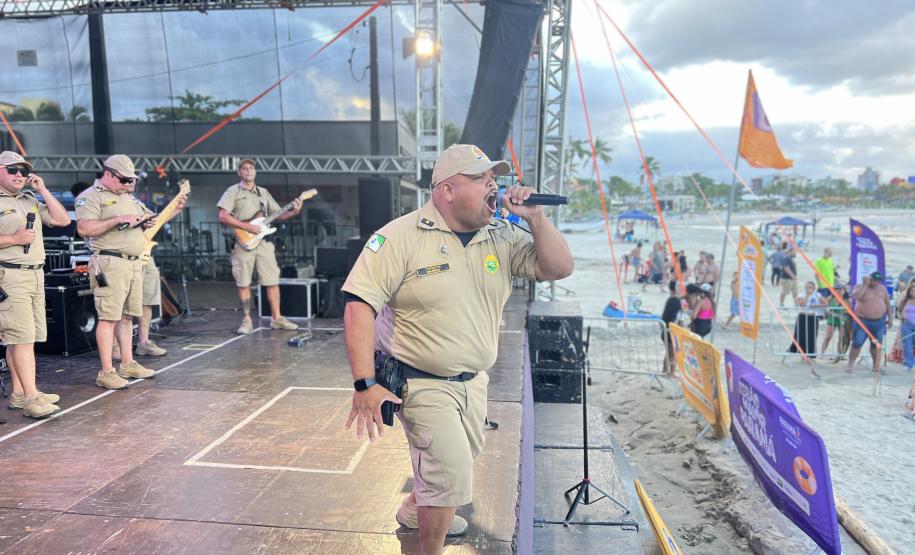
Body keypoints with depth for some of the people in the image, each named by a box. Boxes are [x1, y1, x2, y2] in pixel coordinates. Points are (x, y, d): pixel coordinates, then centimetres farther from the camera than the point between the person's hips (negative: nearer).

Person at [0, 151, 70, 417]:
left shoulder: (30, 200, 19)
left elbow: (62, 220, 12)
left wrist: (43, 190, 8)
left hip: (35, 275, 7)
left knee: (22, 337, 9)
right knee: (22, 337, -10)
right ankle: (30, 398, -9)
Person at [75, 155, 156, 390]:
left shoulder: (125, 197, 22)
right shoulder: (90, 197, -5)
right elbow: (84, 229, -18)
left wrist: (143, 224, 9)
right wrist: (118, 220, -20)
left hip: (134, 263, 8)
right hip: (110, 263, -8)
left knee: (127, 316, 12)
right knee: (108, 317, -7)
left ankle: (127, 364, 21)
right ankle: (106, 372, -4)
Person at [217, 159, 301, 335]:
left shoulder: (264, 192, 17)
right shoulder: (233, 191, 3)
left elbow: (277, 215, 16)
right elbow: (223, 216, -8)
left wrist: (293, 212, -3)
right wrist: (246, 226, -15)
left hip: (264, 241, 4)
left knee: (272, 281, 2)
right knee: (243, 283, 0)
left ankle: (277, 318, 10)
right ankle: (247, 320, 9)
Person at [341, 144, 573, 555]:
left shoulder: (502, 237, -1)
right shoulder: (401, 237, -17)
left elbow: (559, 269, -3)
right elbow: (360, 304, -20)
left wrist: (534, 218, -16)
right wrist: (365, 384, -25)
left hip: (474, 380, 6)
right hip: (421, 383, -6)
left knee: (451, 463, 24)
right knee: (452, 473, -6)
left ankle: (414, 510, 54)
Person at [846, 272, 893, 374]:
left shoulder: (882, 288, 9)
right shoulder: (859, 287, -5)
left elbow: (888, 303, 13)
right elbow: (856, 296, -27)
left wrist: (890, 318, 9)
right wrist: (865, 284, -21)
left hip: (879, 321, 4)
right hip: (863, 321, -4)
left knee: (877, 344, 10)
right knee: (857, 344, -6)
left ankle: (876, 366, 21)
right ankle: (850, 365, 3)